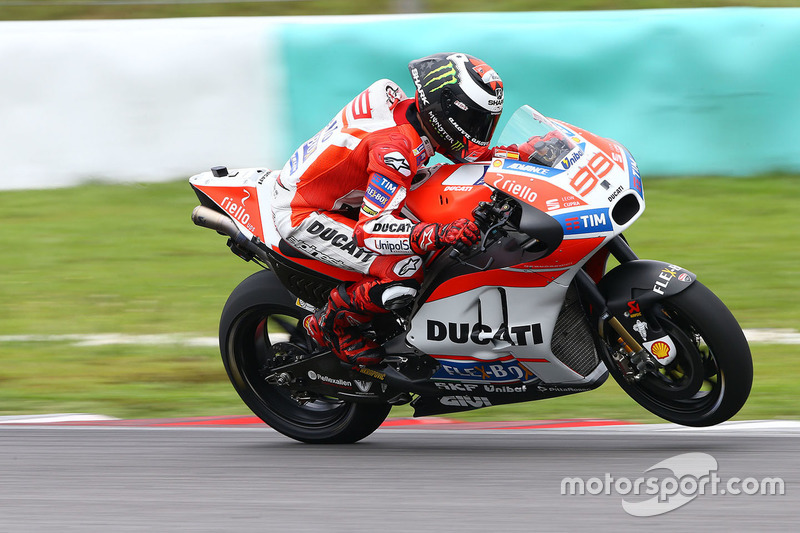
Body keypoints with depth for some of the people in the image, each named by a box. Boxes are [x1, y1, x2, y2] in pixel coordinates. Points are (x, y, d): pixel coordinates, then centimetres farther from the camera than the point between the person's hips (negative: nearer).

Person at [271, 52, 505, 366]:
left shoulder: (421, 120, -3)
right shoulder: (396, 146, -31)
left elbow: (468, 152, 16)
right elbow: (370, 227, -37)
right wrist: (439, 234, -47)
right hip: (302, 216, -10)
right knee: (405, 272, -26)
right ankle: (330, 326, -2)